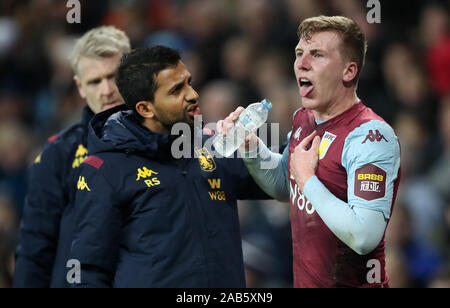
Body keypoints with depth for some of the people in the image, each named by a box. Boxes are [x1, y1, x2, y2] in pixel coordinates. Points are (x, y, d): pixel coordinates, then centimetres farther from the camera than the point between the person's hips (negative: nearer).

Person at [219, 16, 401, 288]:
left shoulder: (371, 136, -22)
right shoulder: (304, 120, 4)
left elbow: (364, 237, -31)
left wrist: (307, 178, -22)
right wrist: (250, 146, 6)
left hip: (352, 281, -8)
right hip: (304, 280, 8)